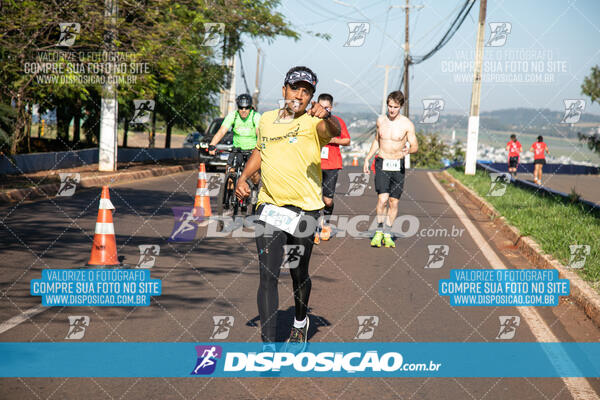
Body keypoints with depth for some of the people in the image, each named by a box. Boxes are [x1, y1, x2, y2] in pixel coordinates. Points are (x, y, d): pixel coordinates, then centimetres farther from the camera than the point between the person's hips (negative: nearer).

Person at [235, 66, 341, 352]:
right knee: (267, 276, -8)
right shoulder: (266, 119, 9)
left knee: (299, 275, 12)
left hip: (305, 208, -2)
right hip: (270, 206, 2)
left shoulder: (312, 122, -5)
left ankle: (300, 324, 40)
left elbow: (334, 132, -28)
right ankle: (268, 343, -9)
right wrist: (243, 177, 14)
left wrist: (326, 116, -49)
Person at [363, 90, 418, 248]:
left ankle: (387, 235, 15)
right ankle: (379, 232, 0)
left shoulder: (407, 124, -5)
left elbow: (415, 146, -5)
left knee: (394, 202, 3)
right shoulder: (381, 120, 4)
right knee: (382, 199, -15)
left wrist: (408, 150, -28)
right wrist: (367, 159, 18)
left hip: (398, 166, 0)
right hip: (382, 164, 1)